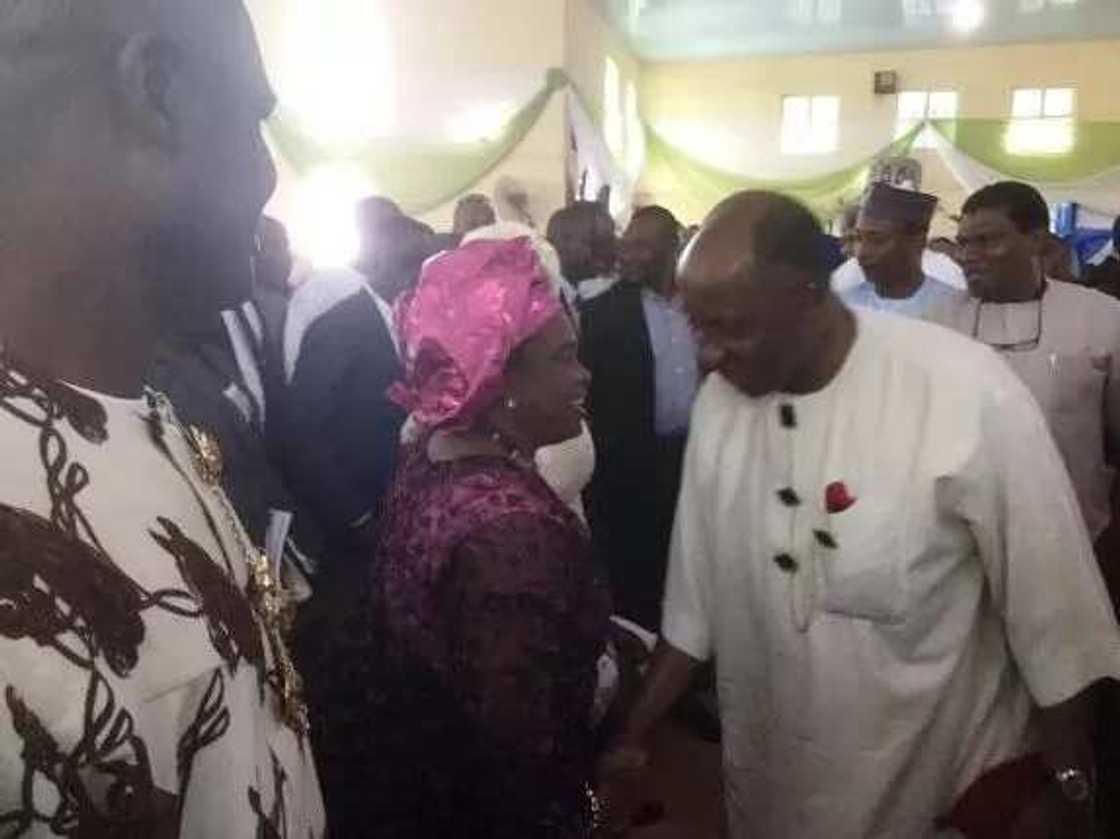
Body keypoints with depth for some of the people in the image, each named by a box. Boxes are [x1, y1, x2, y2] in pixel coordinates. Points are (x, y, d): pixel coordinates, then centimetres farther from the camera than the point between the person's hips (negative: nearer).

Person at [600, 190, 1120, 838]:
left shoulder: (969, 394, -23)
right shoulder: (719, 402, -8)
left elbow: (1052, 611, -14)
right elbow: (695, 602, 1)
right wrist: (634, 736, 5)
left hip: (954, 785, -3)